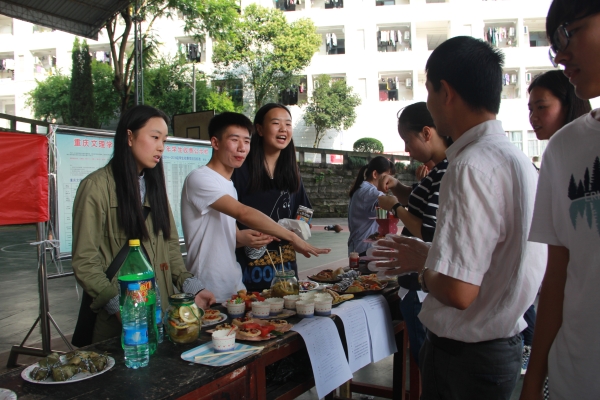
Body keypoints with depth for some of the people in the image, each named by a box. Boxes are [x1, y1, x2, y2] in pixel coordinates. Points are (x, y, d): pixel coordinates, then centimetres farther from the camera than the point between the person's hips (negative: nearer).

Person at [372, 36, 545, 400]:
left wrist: (424, 271, -10)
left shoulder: (472, 166, -25)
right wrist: (428, 256, 16)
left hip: (466, 354, -9)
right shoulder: (518, 159, 6)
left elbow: (457, 291, -30)